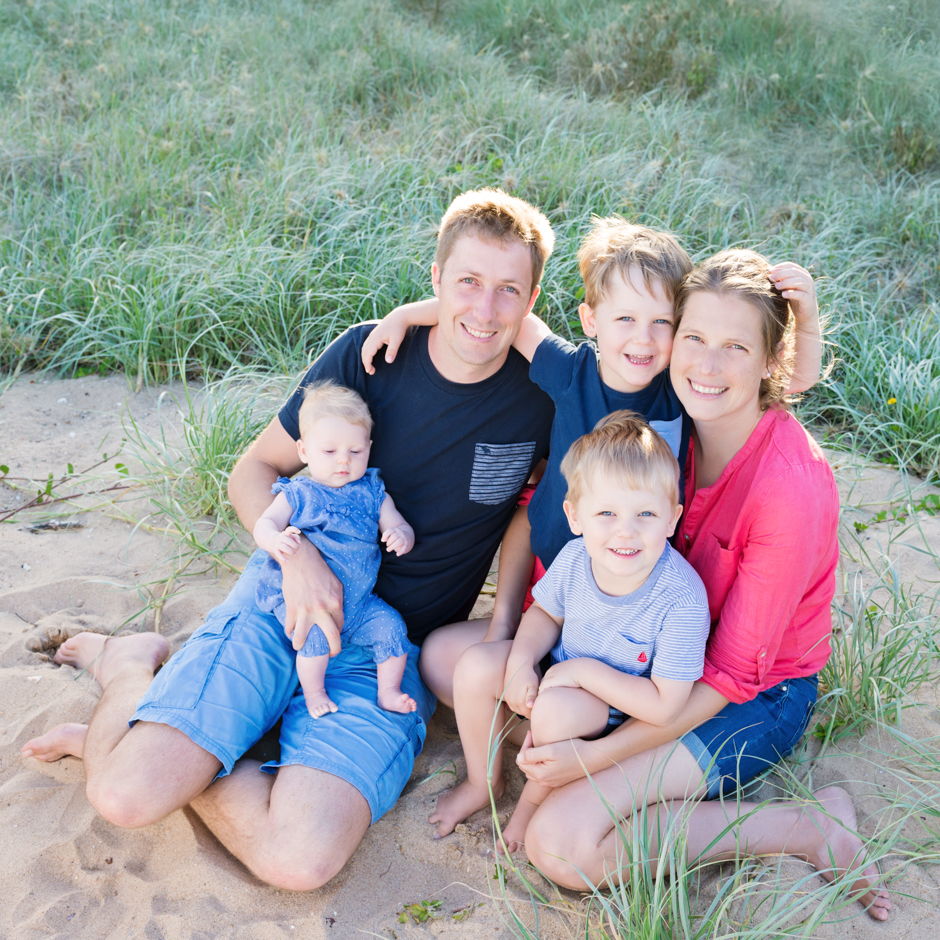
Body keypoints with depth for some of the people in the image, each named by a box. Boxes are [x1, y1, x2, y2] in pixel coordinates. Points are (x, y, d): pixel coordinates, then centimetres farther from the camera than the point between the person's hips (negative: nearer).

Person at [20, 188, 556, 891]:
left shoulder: (543, 394, -6)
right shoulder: (369, 354, -5)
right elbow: (254, 471, 3)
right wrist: (298, 554, -17)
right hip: (290, 597, 0)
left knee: (301, 860, -24)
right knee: (126, 796, -18)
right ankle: (132, 669, 15)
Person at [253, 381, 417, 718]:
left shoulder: (372, 493, 6)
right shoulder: (298, 494, -3)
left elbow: (399, 525, 3)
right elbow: (264, 523, -13)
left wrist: (402, 536, -24)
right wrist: (277, 540, -38)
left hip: (359, 599, 3)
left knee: (390, 625, -13)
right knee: (316, 632, -27)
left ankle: (388, 691, 6)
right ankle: (313, 693, -3)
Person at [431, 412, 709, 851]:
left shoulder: (681, 599, -33)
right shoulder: (574, 559, -19)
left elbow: (664, 705, -28)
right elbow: (546, 612, 4)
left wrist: (583, 670, -26)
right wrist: (521, 661, -16)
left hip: (623, 707, -5)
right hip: (561, 669, 5)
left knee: (553, 710, -33)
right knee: (476, 665, -13)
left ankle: (534, 801, 1)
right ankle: (482, 783, 13)